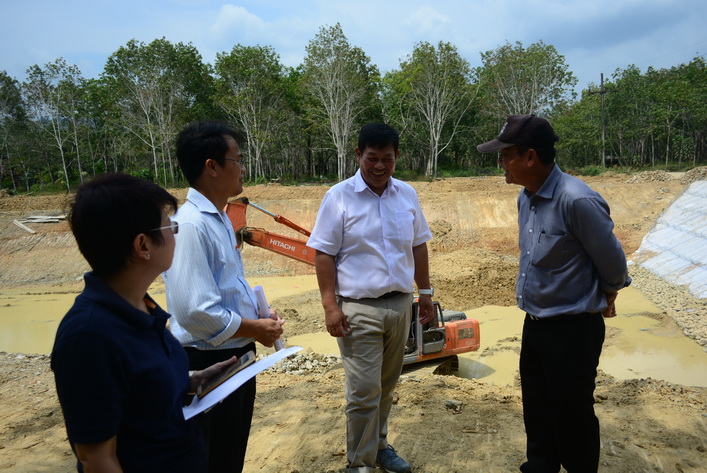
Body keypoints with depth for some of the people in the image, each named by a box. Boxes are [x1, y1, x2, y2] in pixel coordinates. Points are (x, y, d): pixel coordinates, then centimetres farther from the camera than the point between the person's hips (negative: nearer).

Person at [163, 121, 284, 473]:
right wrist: (256, 330, -17)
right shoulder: (191, 225, -24)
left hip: (237, 356, 9)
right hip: (209, 364, -9)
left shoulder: (219, 219, 8)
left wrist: (259, 318, 2)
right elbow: (195, 311, -29)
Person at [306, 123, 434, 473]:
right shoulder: (339, 197, -8)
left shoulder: (407, 194, 6)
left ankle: (379, 445, 37)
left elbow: (418, 246, 14)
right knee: (364, 391, -1)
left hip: (400, 304, 5)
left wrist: (425, 292, 13)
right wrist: (330, 305, -13)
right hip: (358, 309, -4)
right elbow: (324, 254, -8)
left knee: (386, 387, 17)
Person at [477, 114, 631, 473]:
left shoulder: (577, 200, -25)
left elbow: (612, 261, -11)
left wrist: (605, 297, 6)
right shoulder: (526, 197, 1)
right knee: (537, 410, 22)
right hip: (534, 323, 8)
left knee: (572, 417, 10)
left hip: (573, 328, -8)